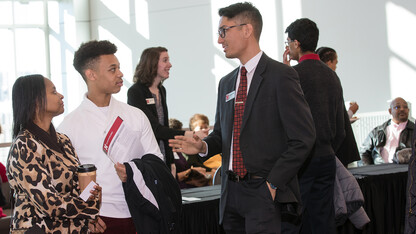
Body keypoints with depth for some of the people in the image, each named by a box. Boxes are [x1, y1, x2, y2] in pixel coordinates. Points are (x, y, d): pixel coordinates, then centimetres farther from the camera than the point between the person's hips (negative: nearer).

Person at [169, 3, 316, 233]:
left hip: (263, 192, -6)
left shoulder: (280, 76, -6)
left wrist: (273, 182, -13)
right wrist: (202, 146, 1)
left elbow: (303, 138, -11)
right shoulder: (226, 83, 16)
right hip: (231, 192, 7)